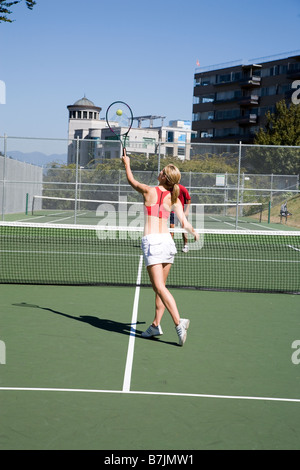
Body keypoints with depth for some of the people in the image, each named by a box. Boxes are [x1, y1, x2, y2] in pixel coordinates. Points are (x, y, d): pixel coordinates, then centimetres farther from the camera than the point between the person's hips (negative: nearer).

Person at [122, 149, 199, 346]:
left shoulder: (149, 191, -1)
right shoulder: (174, 199, 7)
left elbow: (131, 180, 18)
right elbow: (184, 222, 4)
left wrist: (127, 164, 36)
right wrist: (194, 232, 27)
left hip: (152, 241, -5)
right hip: (168, 241, 6)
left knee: (160, 287, -12)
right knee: (160, 286, 15)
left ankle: (179, 322, -25)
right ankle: (156, 325, 18)